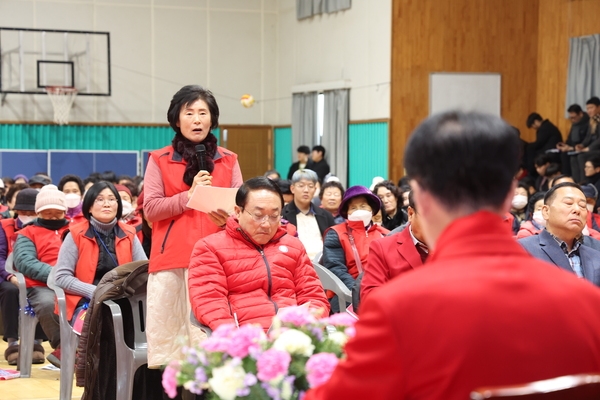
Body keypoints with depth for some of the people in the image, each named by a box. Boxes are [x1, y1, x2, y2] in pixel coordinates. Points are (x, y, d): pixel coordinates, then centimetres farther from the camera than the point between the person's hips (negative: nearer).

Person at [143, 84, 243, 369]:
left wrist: (228, 219, -12)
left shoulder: (228, 161, 13)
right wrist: (189, 195, -10)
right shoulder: (160, 160, 8)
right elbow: (150, 209, -1)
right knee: (167, 328, -4)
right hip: (171, 259, -1)